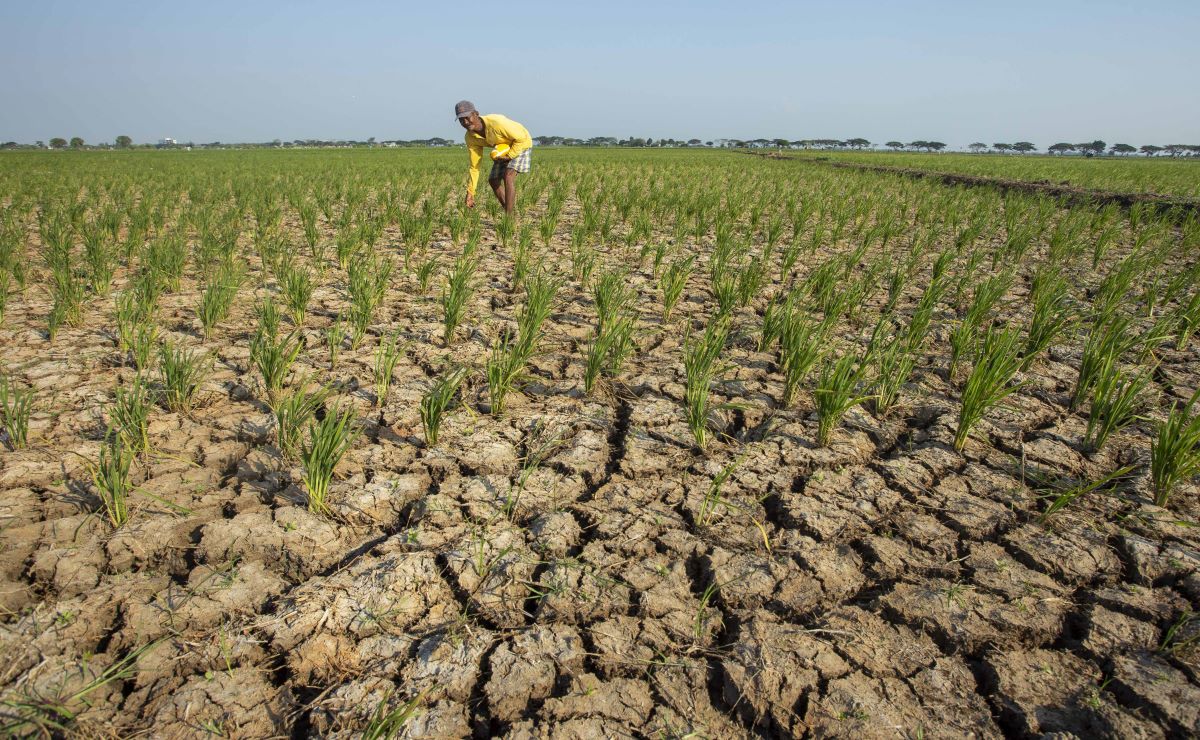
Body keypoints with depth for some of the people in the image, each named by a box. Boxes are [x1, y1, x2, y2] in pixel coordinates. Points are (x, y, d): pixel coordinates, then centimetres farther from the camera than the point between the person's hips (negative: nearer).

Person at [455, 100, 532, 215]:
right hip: (503, 149, 7)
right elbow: (474, 166, -8)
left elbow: (521, 138, -27)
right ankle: (508, 212, 22)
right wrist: (470, 192, -10)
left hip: (521, 142, -7)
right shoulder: (470, 137, -17)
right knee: (493, 180, 5)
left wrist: (509, 156, -24)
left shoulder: (496, 122, -38)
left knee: (508, 176, -24)